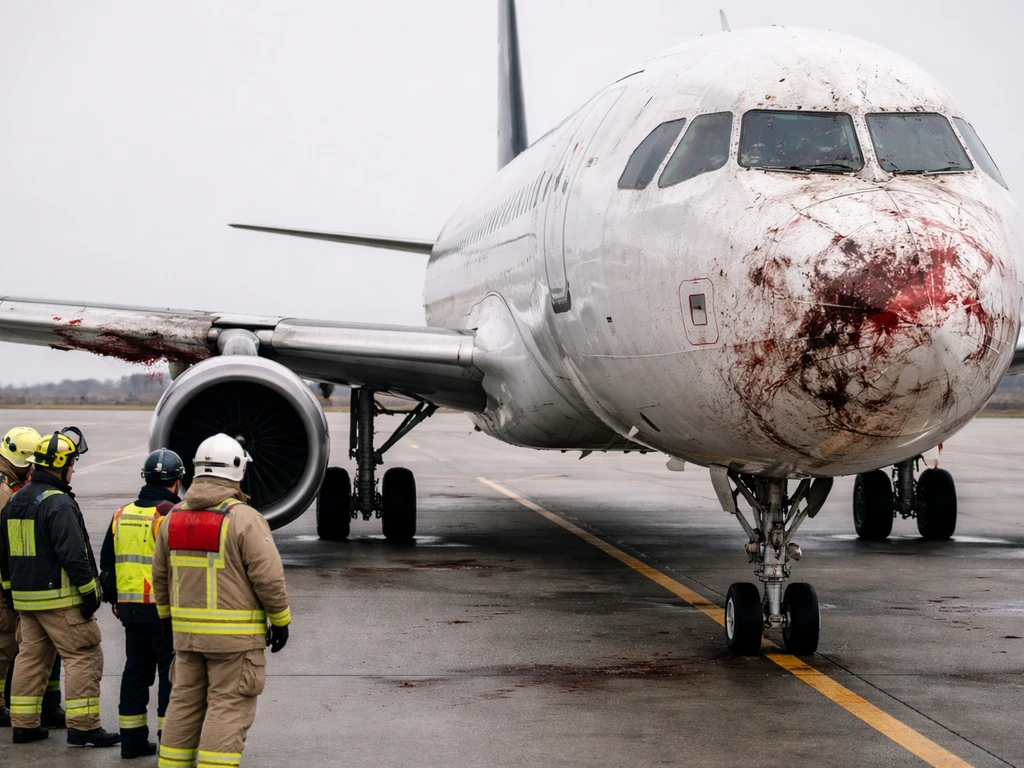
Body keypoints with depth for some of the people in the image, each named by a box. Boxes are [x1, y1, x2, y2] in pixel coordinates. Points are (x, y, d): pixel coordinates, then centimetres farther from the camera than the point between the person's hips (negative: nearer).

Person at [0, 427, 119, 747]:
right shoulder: (58, 503, -16)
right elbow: (73, 554, -21)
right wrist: (89, 590, -15)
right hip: (59, 599, -9)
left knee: (31, 657, 15)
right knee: (84, 656, -4)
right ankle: (82, 725, -6)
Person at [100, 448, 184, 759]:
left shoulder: (121, 515, 10)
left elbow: (106, 562, 16)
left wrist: (114, 600, 26)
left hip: (130, 607, 7)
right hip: (164, 608, -6)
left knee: (136, 670, 14)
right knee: (172, 673, 1)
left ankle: (132, 740, 18)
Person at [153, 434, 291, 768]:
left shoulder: (174, 517, 6)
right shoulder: (244, 519, -14)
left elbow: (160, 574, 13)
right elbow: (268, 577, -14)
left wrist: (167, 615, 26)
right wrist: (281, 620, -2)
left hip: (186, 630, 6)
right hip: (234, 634, -6)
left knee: (185, 703, 15)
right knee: (229, 708, -1)